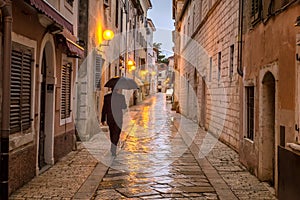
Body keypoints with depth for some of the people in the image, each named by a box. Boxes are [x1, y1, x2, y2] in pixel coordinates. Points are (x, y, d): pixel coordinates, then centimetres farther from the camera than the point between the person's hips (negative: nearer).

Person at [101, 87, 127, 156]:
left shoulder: (107, 97, -4)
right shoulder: (121, 97, -9)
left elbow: (104, 109, -2)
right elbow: (124, 107, 5)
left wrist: (103, 119, 4)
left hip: (109, 118, 3)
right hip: (118, 118, -3)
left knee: (112, 133, 20)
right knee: (116, 134, 3)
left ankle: (113, 147, 36)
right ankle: (113, 150, -7)